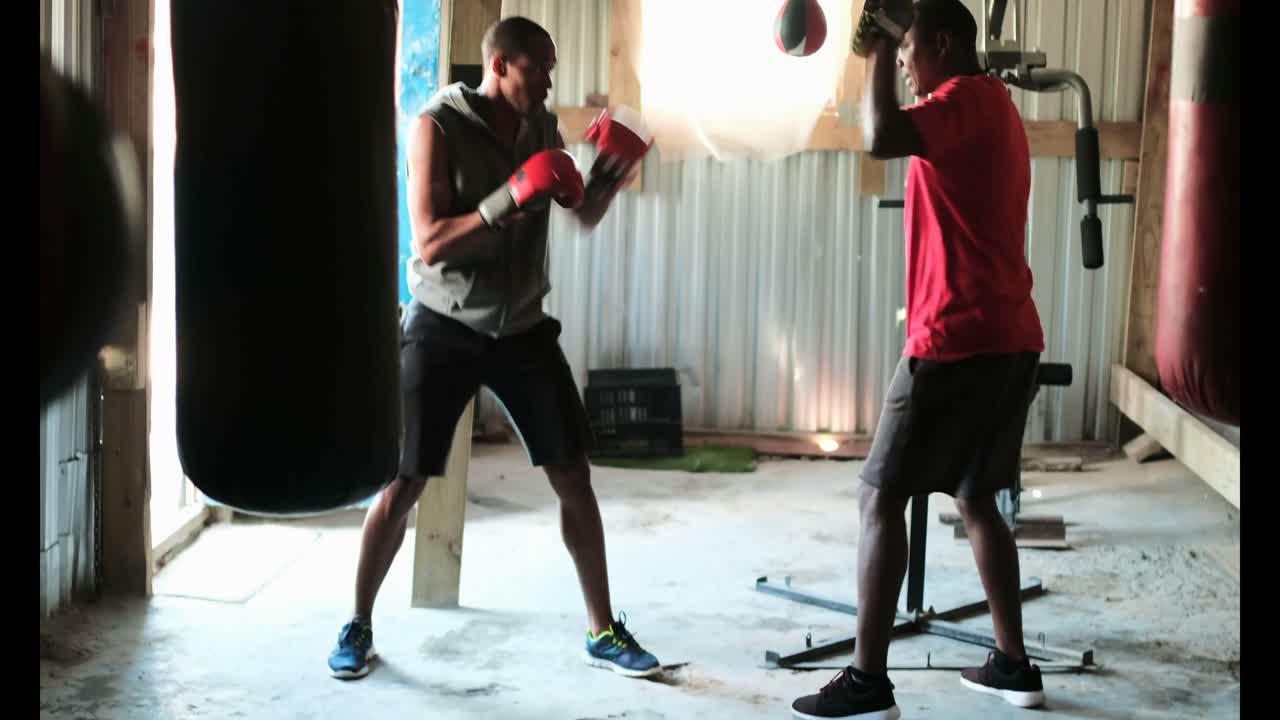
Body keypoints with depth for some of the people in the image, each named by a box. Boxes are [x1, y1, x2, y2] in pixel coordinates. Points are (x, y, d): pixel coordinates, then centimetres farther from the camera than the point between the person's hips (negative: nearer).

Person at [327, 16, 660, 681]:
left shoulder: (541, 129, 3)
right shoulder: (438, 126, -13)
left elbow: (585, 215, 12)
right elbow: (429, 244, -20)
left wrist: (607, 175, -8)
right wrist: (512, 197, -29)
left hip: (522, 328, 5)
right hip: (444, 329, -4)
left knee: (573, 477, 2)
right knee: (401, 485, -1)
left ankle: (603, 632, 14)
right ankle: (359, 626, 18)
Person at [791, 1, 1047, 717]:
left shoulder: (966, 97, -10)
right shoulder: (993, 107, 21)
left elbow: (882, 137, -29)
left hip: (960, 340, -10)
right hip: (1010, 338, 10)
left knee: (881, 498, -4)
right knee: (975, 497, 18)